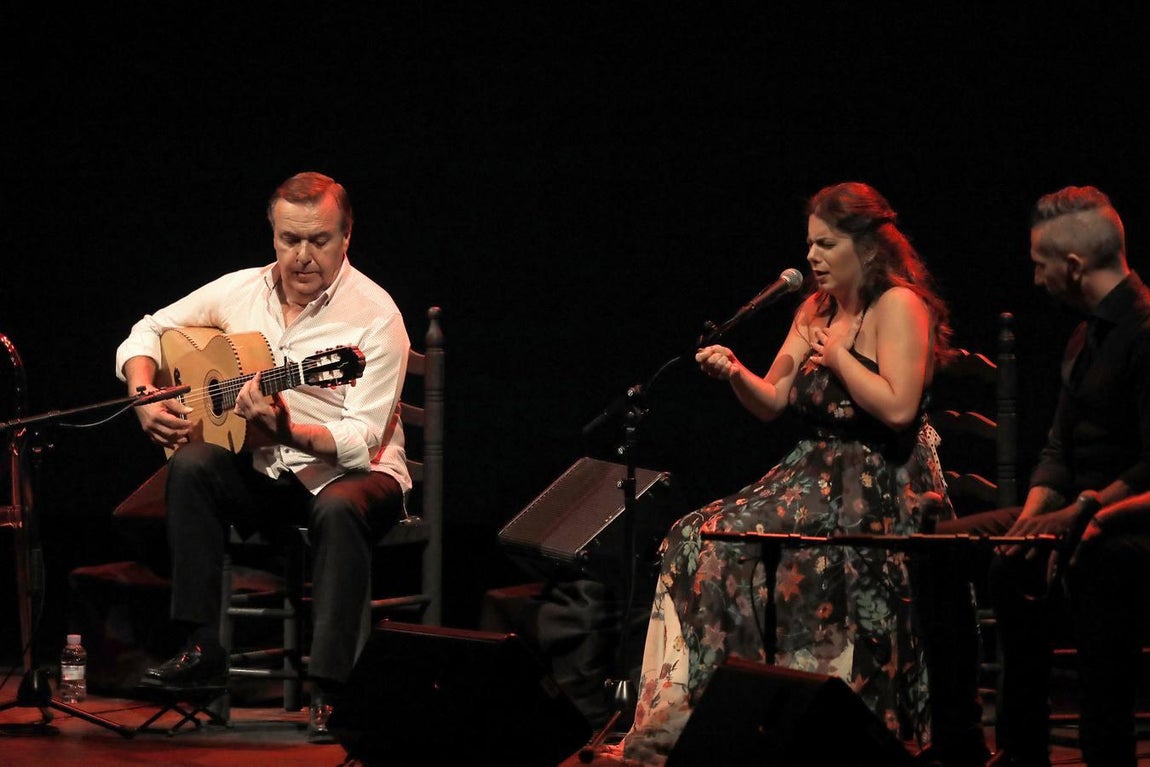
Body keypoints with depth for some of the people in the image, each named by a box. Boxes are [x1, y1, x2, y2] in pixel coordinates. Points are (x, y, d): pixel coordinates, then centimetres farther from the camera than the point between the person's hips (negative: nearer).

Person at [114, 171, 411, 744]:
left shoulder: (374, 315, -13)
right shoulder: (242, 291, 3)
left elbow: (362, 440, -21)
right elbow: (146, 332, 13)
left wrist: (285, 431, -37)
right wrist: (146, 400, -6)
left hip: (352, 473, -5)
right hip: (263, 473, 5)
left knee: (339, 509, -38)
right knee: (193, 464, -24)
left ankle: (329, 690, -36)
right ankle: (202, 649, -19)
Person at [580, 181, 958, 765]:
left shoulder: (898, 306, -8)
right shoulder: (816, 308, 17)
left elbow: (898, 409, -20)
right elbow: (772, 402, 16)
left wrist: (836, 353, -11)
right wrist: (735, 373, -4)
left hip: (877, 493, -8)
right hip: (815, 475, 8)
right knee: (701, 540, -9)